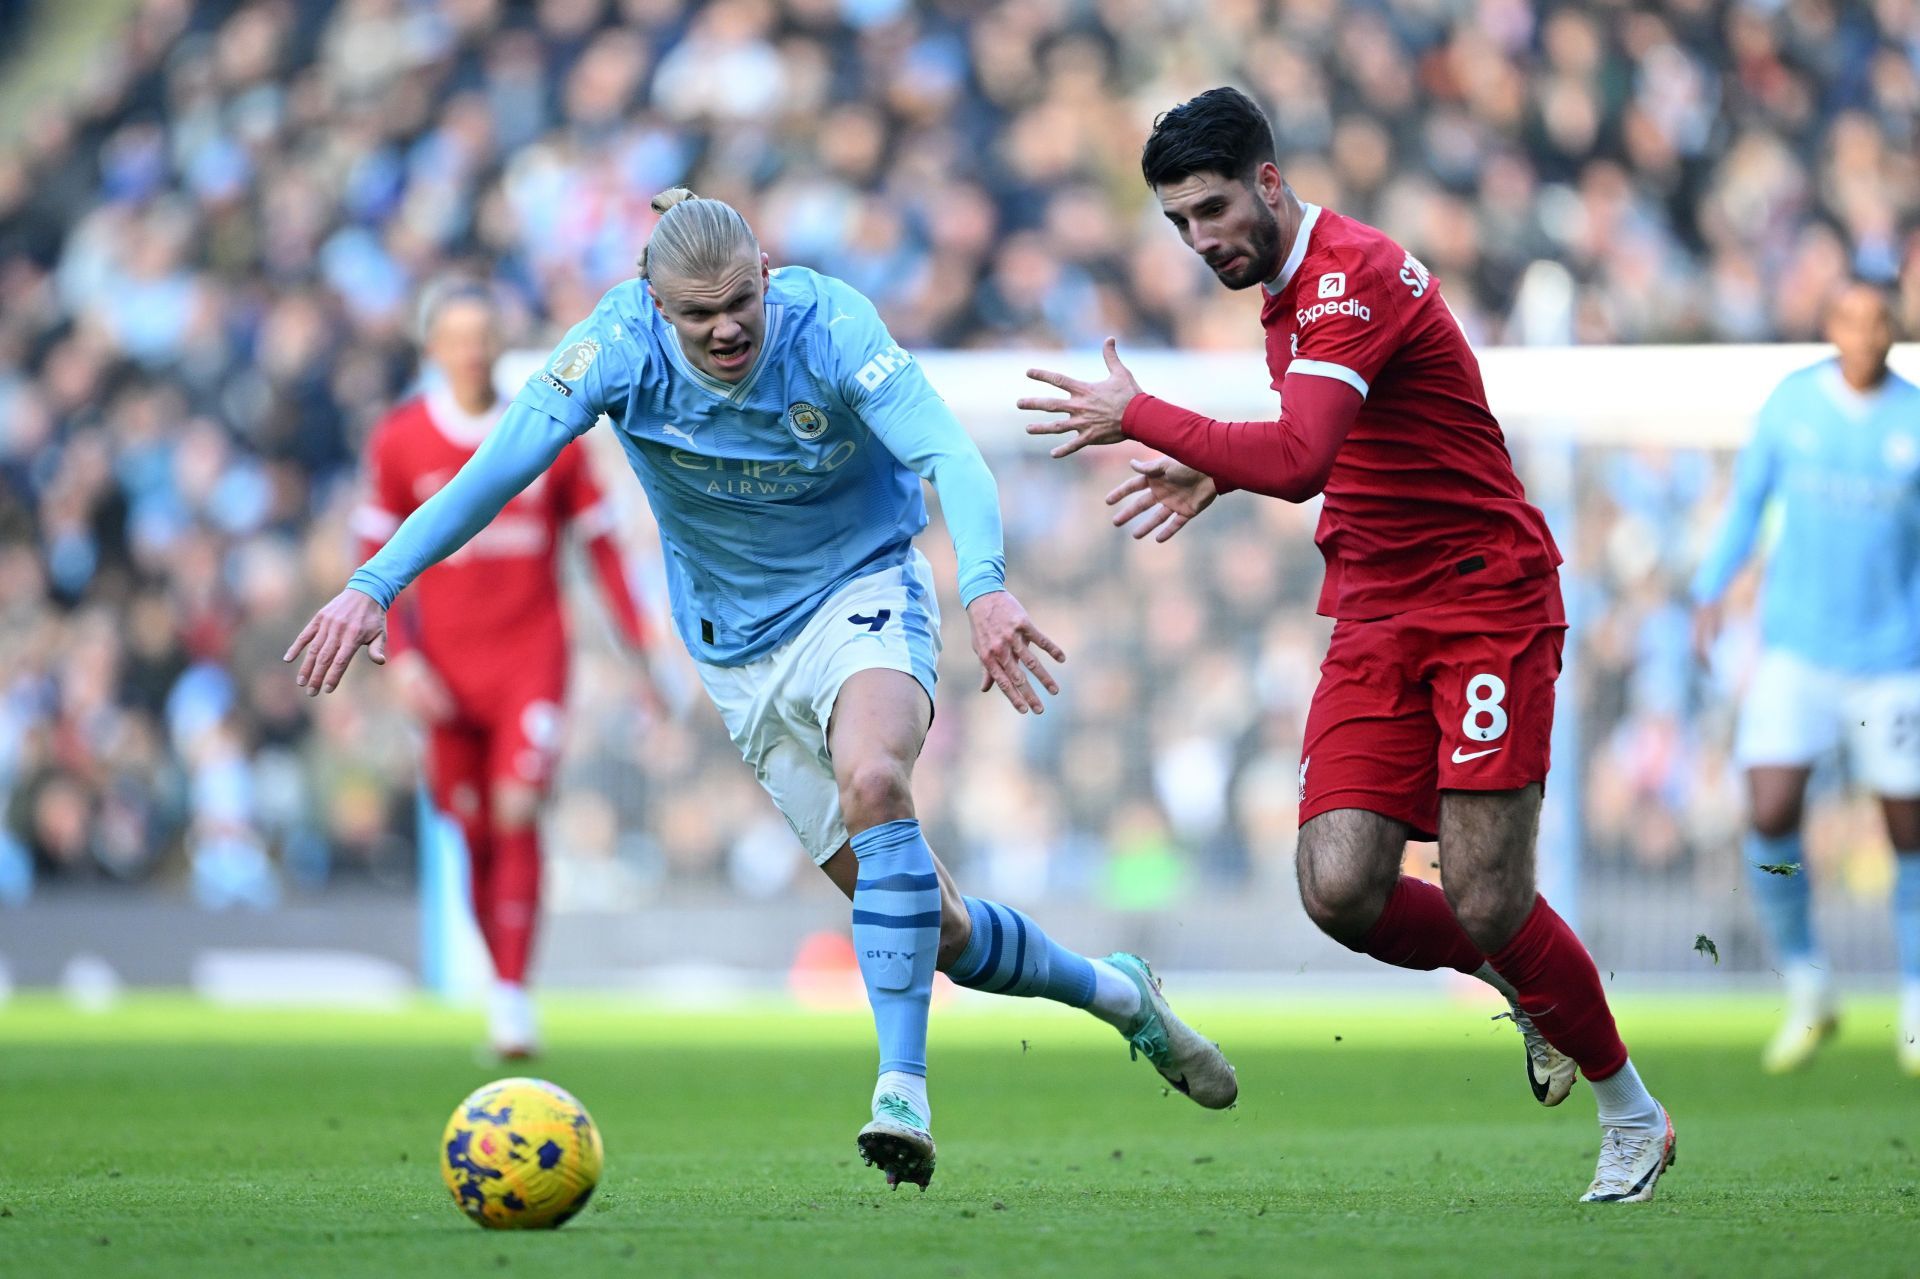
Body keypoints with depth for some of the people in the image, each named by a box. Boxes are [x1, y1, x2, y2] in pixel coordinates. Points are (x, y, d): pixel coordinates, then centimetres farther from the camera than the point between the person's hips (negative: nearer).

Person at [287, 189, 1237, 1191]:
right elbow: (496, 469, -22)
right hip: (740, 648, 3)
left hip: (863, 591, -2)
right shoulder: (621, 346, -16)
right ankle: (1114, 993, 30)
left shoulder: (829, 325, -21)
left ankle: (903, 1089, -33)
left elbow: (948, 455, -32)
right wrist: (375, 584, -33)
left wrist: (985, 584, -50)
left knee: (872, 780, -36)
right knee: (932, 928, 2)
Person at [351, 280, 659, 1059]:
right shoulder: (400, 440, 0)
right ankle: (499, 984, 22)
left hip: (532, 653, -1)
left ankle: (514, 994, -17)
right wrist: (401, 659, -7)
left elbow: (601, 547, 8)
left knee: (517, 810, -17)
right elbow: (376, 562, 5)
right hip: (448, 665, 1)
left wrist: (641, 652, 5)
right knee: (476, 834, 6)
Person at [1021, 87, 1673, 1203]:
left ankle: (1633, 1114, 11)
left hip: (1487, 605, -8)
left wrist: (1140, 417, -22)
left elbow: (1297, 457, -32)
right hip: (1375, 616, 8)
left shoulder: (1353, 276, -18)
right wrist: (1219, 471, 12)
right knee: (1343, 890, -10)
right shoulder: (1288, 288, 13)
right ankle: (1523, 985, 18)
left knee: (1485, 907, -11)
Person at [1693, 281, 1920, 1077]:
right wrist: (1710, 592, 6)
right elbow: (1748, 496, 12)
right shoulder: (1791, 404, 1)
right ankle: (1806, 993, 4)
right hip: (1795, 647, 0)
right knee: (1770, 817, -14)